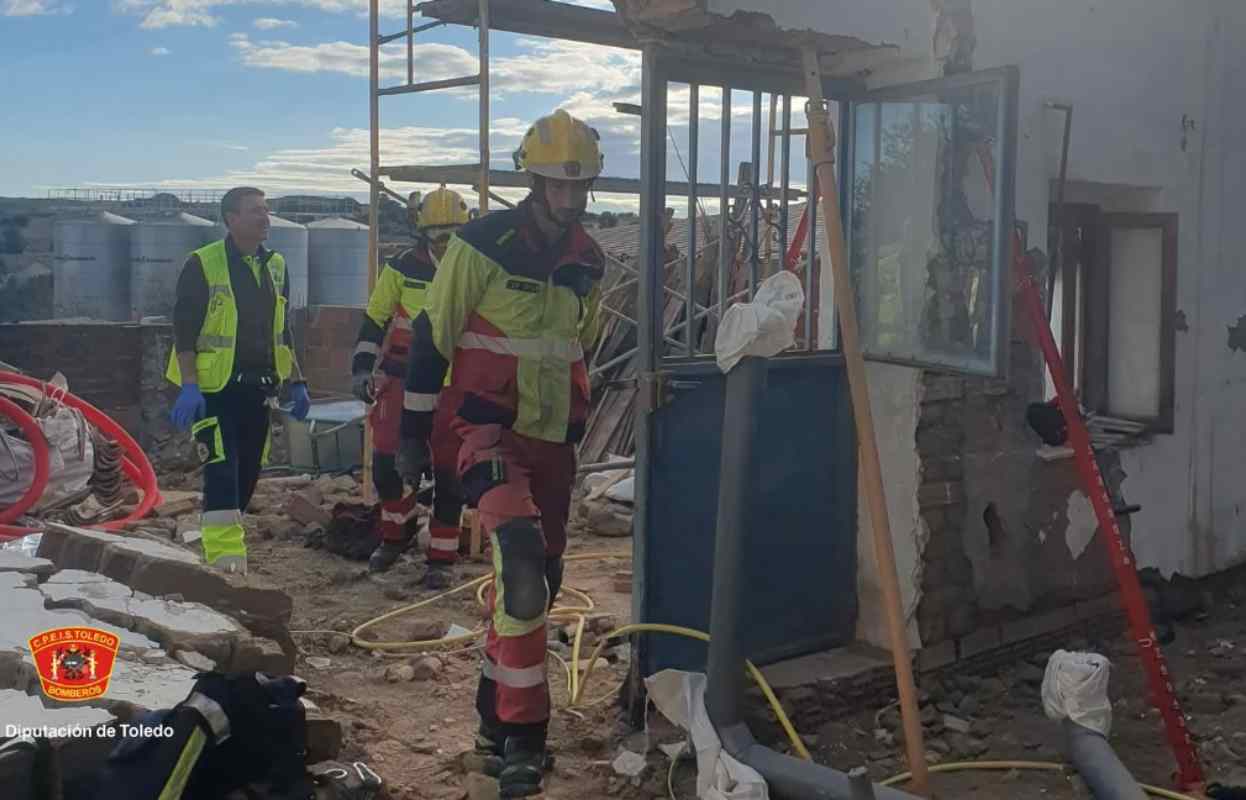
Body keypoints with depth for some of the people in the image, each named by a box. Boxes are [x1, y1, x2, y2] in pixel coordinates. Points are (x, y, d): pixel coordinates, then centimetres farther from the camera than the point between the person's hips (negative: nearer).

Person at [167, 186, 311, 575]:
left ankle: (218, 542, 23)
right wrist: (189, 386, -19)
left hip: (257, 387, 6)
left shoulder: (275, 266, 11)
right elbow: (184, 329, -11)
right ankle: (226, 555, -13)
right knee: (222, 468, -14)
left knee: (248, 471, 9)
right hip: (214, 387, -6)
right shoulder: (203, 265, -8)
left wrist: (297, 383, 13)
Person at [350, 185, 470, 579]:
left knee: (448, 474, -2)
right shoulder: (403, 268, -3)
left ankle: (441, 557, 9)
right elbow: (374, 320, 5)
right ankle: (396, 534, 26)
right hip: (403, 380, 1)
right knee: (387, 464, 1)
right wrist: (362, 368, 0)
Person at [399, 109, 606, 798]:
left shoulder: (588, 260, 9)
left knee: (538, 580, 10)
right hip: (490, 431, -7)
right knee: (522, 564, -24)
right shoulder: (483, 244, -10)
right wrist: (413, 431, -6)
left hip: (552, 440, 7)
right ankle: (521, 735, -15)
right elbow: (431, 336, -7)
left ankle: (498, 718, 26)